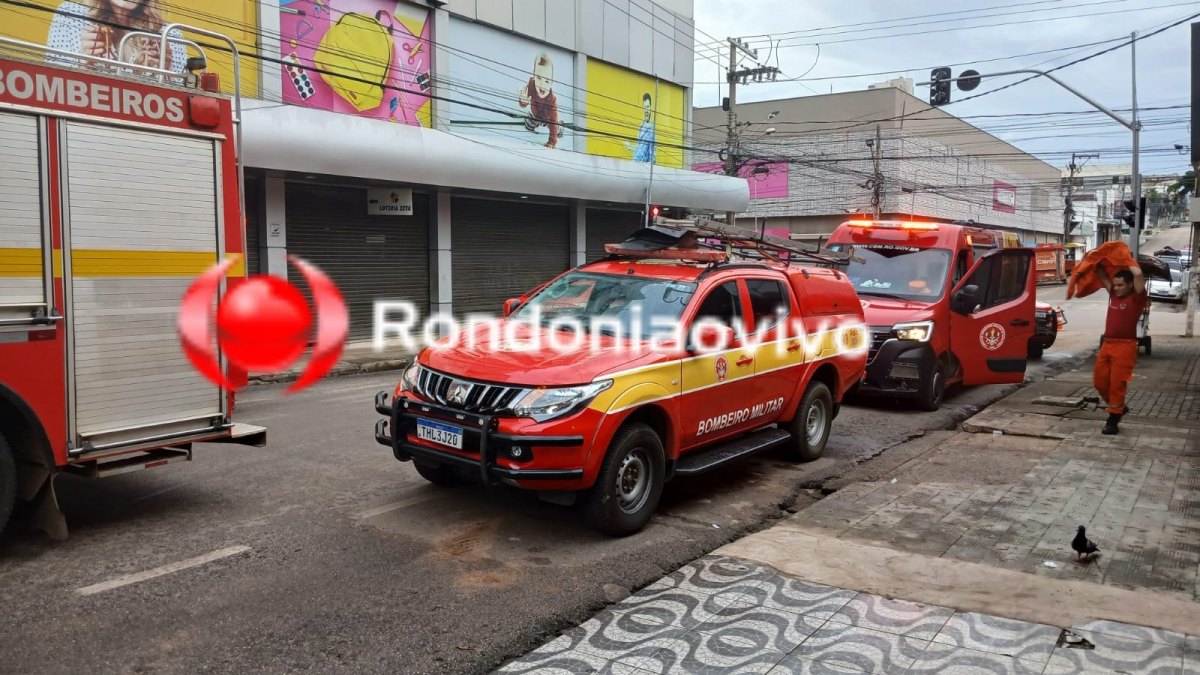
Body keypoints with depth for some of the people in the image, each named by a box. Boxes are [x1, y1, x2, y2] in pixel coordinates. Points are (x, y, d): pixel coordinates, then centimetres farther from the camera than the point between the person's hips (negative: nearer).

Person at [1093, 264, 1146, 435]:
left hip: (1125, 346, -7)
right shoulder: (1114, 295, 13)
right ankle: (1119, 407, 31)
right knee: (1099, 381, 10)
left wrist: (1128, 264, -2)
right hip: (1107, 344, 7)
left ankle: (1113, 420, 1)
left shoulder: (1137, 298, -5)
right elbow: (1101, 276, 22)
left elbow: (1138, 274, -19)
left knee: (1117, 384, -6)